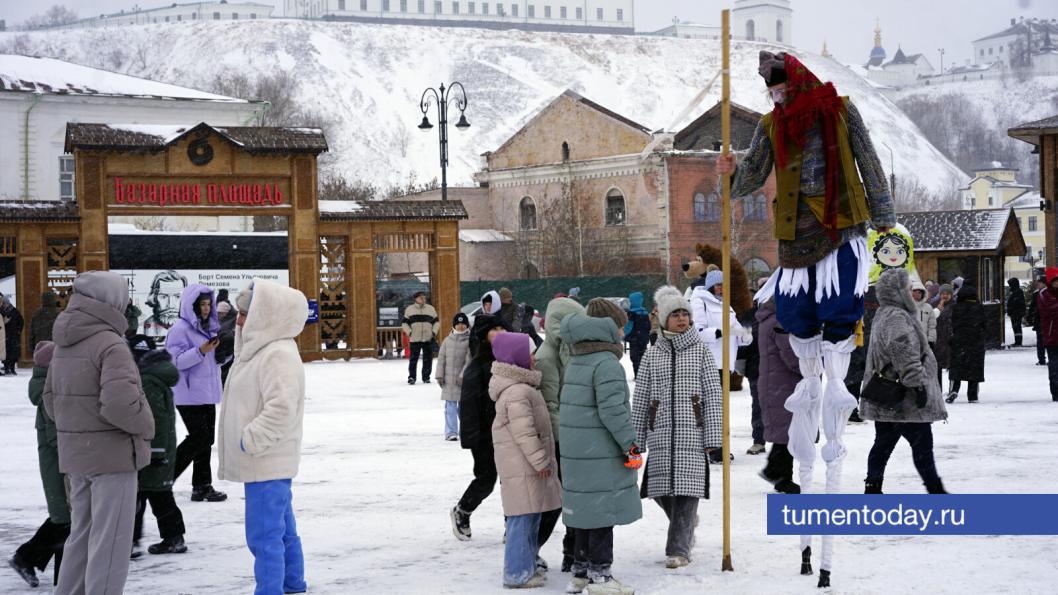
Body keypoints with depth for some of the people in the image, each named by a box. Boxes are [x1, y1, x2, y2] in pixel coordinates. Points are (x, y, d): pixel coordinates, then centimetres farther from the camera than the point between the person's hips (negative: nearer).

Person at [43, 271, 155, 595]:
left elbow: (52, 400, 16)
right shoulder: (110, 344, -18)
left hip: (76, 455, 8)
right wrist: (146, 426, -10)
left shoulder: (64, 346, 9)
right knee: (110, 541, -3)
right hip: (112, 454, -8)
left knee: (82, 533, 19)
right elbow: (119, 404, -27)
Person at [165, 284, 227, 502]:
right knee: (198, 437, -11)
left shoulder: (210, 327, 13)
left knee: (206, 439, 9)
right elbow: (176, 360, -19)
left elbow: (215, 360, 19)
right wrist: (201, 351, -27)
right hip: (189, 394, -8)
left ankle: (202, 486, 14)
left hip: (208, 392, 8)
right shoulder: (181, 329, -12)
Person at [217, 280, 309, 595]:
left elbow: (281, 408, -29)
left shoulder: (278, 356, -21)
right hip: (269, 463, 11)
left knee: (264, 536, -8)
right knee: (282, 530, 22)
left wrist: (250, 441, -25)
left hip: (266, 463, -11)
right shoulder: (262, 350, 11)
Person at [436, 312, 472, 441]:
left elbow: (469, 360, -9)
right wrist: (440, 375, 0)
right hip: (448, 378, 2)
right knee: (450, 405, -2)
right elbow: (441, 358, 7)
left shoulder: (469, 341, -4)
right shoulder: (447, 340, 7)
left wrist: (463, 376, -17)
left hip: (463, 379, -2)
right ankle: (451, 432, -2)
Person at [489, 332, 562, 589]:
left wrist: (544, 460, 27)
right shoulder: (517, 393, -19)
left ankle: (529, 563, 27)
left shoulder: (521, 387, 16)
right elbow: (524, 433, -22)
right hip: (522, 465, -11)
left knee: (531, 515, 17)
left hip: (527, 465, 11)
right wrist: (540, 461, -17)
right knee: (523, 517, -8)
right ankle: (518, 573, -5)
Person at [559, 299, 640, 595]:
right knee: (603, 512, -1)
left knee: (586, 511, 17)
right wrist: (631, 445, -15)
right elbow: (613, 409, -22)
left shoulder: (576, 362, 12)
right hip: (601, 454, -9)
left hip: (576, 452, 9)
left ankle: (581, 571, 24)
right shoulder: (607, 364, -16)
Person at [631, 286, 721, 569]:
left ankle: (679, 549, -3)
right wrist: (635, 439, 9)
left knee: (686, 489, -9)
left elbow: (714, 394, 0)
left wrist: (712, 437, -7)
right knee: (661, 489, 1)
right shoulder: (653, 355, 10)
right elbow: (640, 399, 12)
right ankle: (687, 524, 31)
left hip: (692, 432, -2)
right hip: (660, 432, 2)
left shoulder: (700, 351, 4)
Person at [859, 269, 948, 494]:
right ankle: (935, 489, -2)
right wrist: (918, 382, -26)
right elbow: (904, 351, -27)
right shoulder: (897, 318, -16)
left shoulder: (884, 315, 19)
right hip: (905, 399, -11)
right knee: (922, 443, -5)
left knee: (884, 443, 13)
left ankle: (873, 488, 16)